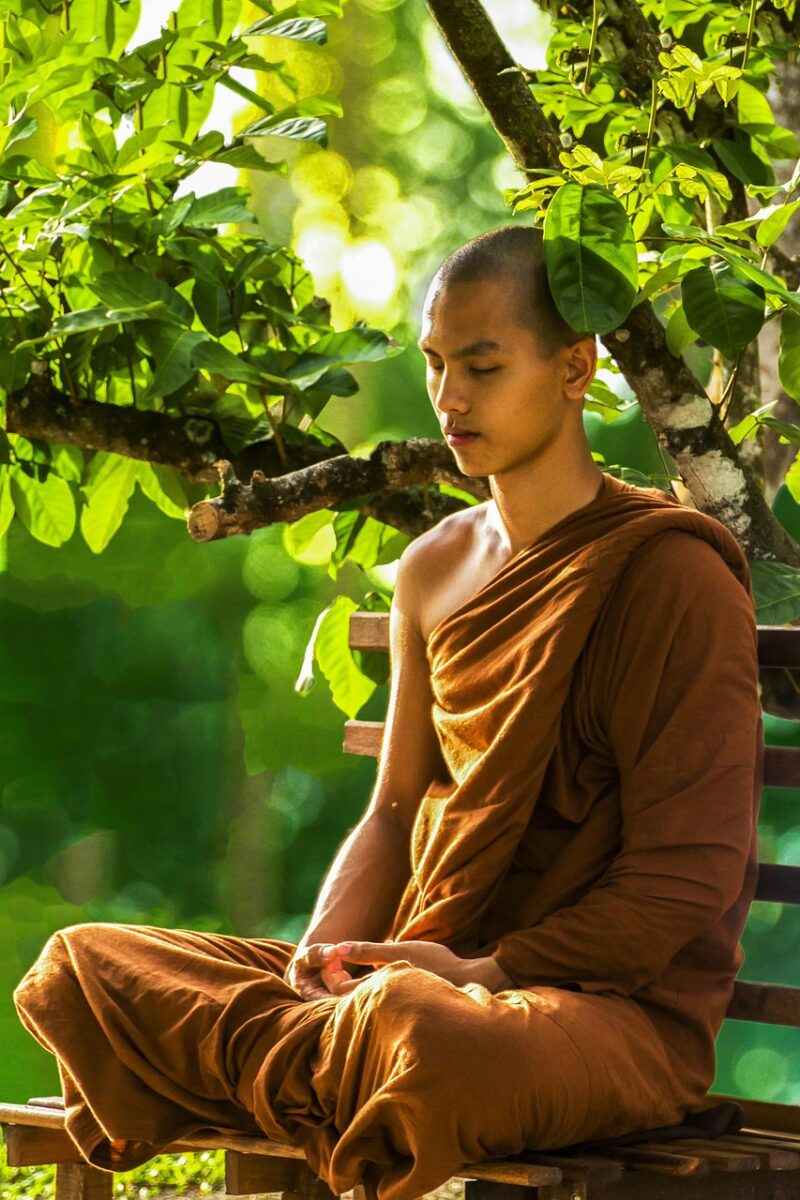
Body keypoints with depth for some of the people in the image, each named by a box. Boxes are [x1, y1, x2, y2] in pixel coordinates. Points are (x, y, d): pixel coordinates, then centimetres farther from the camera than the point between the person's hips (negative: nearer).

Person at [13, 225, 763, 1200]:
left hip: (627, 1009, -6)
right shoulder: (434, 571, 13)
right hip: (423, 967, 6)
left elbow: (687, 875, -14)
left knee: (423, 1037, -41)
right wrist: (325, 955, -5)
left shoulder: (671, 573, -10)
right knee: (79, 966, -4)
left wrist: (485, 970, -20)